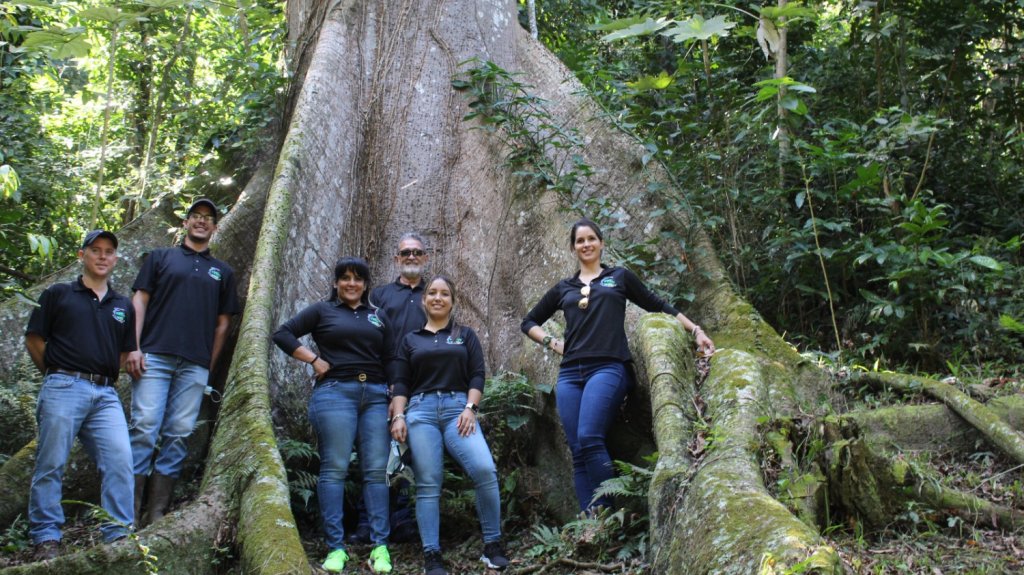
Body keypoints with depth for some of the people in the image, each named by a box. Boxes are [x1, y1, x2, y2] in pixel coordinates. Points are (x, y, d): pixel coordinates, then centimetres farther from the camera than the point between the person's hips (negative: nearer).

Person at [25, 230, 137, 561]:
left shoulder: (123, 306, 18)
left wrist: (105, 376, 8)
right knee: (51, 464, -2)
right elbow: (33, 340, 8)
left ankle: (119, 534, -6)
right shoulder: (58, 294, 9)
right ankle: (46, 537, 5)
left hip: (105, 394, 3)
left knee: (120, 459, -10)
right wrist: (57, 373, 9)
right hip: (63, 388, -3)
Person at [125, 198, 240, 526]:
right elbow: (139, 300, 7)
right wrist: (134, 347, -5)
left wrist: (210, 366, 8)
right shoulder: (161, 257, 15)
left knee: (178, 436, -2)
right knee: (144, 428, -11)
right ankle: (128, 513, -9)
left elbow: (223, 323, 17)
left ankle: (156, 516, 1)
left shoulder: (222, 272, 20)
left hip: (196, 365, 2)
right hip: (155, 356, -2)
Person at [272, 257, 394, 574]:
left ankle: (380, 546, 0)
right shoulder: (322, 310, 9)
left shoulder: (379, 317, 19)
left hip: (375, 395, 3)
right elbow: (282, 334, 4)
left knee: (376, 470, -1)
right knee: (334, 468, -6)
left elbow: (390, 361, 15)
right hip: (335, 393, -3)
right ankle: (336, 547, -4)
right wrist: (315, 360, -4)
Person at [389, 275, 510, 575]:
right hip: (420, 411, 1)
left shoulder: (466, 334, 17)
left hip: (458, 408, -1)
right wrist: (398, 416, -1)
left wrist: (470, 408, -7)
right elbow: (401, 383, 13)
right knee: (428, 483, -6)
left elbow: (477, 375, 8)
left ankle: (493, 545, -10)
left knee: (485, 469, -21)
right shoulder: (411, 339, 18)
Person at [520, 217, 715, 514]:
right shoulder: (564, 288, 22)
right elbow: (529, 322, 30)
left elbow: (659, 307, 18)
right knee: (578, 452, -5)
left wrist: (696, 330, 11)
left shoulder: (619, 277, 15)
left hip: (608, 368, -4)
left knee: (589, 440, -23)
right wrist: (552, 342, 13)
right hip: (570, 374, 4)